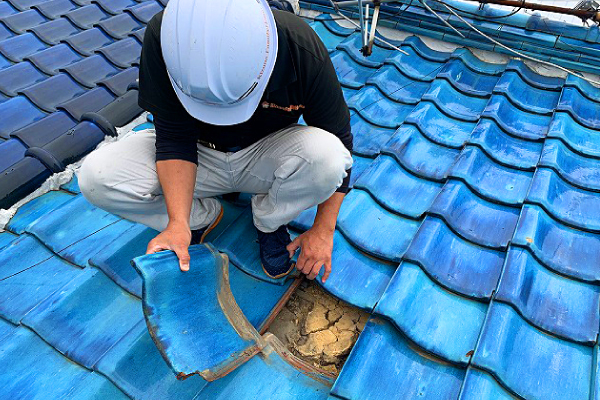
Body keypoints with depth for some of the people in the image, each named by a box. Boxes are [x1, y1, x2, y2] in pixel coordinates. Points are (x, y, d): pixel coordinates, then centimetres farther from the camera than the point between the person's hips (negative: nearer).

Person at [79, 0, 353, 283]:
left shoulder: (303, 51, -29)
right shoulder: (164, 37, -26)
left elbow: (339, 138, -16)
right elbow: (174, 137, -19)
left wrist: (323, 230, -15)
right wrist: (178, 222, -32)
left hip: (266, 154, 0)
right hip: (200, 153, 1)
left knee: (324, 154, -34)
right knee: (95, 176, -20)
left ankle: (269, 222, -2)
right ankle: (202, 216, 4)